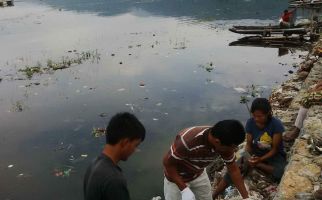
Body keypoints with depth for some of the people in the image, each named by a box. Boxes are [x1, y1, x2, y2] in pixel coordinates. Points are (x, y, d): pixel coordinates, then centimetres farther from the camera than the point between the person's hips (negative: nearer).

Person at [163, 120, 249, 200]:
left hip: (199, 175, 5)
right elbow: (167, 162, -27)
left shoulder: (225, 143, -22)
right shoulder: (188, 140, -41)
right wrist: (184, 189, -29)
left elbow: (233, 169, -7)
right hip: (176, 177, -5)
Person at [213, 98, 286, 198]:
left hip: (274, 154, -2)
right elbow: (248, 144, -5)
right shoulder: (250, 123, -14)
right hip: (256, 151, 2)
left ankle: (256, 165, -14)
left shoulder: (276, 124, -23)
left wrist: (260, 159, -30)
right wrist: (248, 157, -25)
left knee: (279, 174, -35)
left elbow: (275, 149, -17)